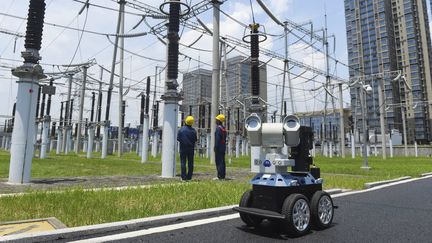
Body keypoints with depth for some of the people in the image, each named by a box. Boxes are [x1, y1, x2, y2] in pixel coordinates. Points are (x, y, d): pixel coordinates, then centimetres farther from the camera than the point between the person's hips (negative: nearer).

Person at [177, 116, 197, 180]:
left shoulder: (181, 129, -8)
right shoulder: (193, 130, -5)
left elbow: (178, 138, -5)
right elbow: (195, 139, 0)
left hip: (183, 148, -1)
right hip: (191, 148, 2)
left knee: (183, 162, 2)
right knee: (190, 163, 8)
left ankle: (184, 177, -2)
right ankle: (189, 176, 9)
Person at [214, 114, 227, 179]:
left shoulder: (218, 128, -13)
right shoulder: (224, 128, 15)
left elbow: (217, 139, -18)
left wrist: (215, 147, -17)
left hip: (219, 148, -9)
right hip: (223, 147, 9)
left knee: (219, 162, -6)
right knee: (222, 161, 11)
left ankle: (220, 176, -6)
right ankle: (222, 175, 15)